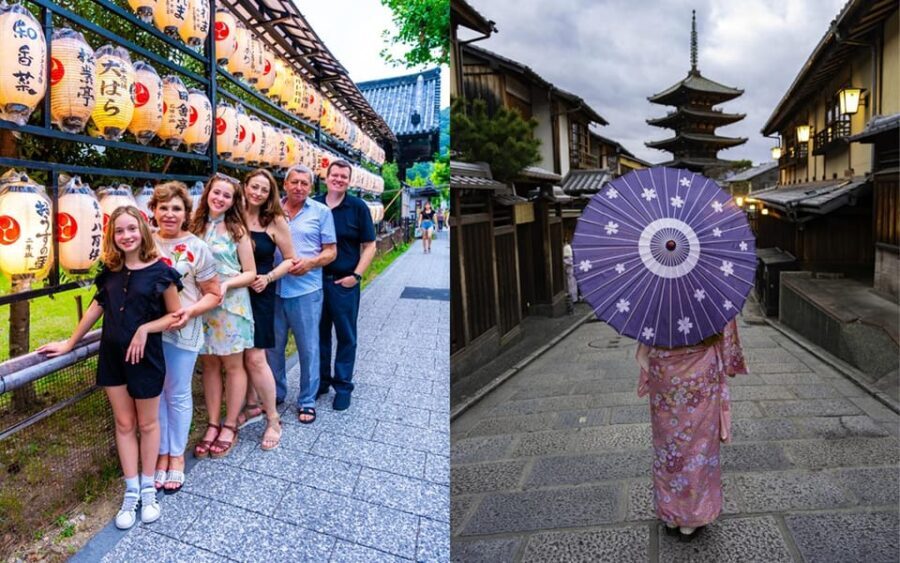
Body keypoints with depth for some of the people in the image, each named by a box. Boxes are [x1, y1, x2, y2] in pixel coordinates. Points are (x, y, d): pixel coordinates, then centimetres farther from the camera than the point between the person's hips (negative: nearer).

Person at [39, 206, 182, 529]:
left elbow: (176, 316, -7)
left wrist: (145, 328, -21)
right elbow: (98, 306, 13)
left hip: (145, 356, -4)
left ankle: (147, 489, 27)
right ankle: (131, 492, 23)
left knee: (147, 423, 11)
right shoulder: (110, 270, 2)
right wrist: (70, 343, 17)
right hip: (112, 355, 4)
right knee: (123, 423, 11)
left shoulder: (159, 271, -11)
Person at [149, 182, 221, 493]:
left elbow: (214, 293, -4)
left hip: (182, 332, -2)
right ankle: (161, 453, 27)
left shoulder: (197, 248, -8)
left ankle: (177, 455, 26)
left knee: (178, 395, 10)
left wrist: (190, 311, -21)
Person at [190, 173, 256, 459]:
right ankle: (213, 425, 22)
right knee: (209, 364, 10)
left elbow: (250, 273, -4)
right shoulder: (196, 227, 6)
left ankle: (229, 426, 19)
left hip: (231, 304, -3)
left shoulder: (237, 229, -4)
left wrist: (226, 284, -19)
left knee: (233, 365, 6)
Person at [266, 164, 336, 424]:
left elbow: (331, 251, 1)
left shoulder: (321, 212, 2)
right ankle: (275, 393, 33)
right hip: (273, 288, 3)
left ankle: (307, 400, 21)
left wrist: (310, 262, -18)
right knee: (273, 346, 14)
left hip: (306, 290, -2)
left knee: (308, 348, 6)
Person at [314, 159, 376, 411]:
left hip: (344, 282, -2)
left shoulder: (358, 207, -3)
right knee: (319, 333, 13)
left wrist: (356, 275, -10)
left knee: (346, 336, 6)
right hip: (315, 279, 3)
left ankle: (343, 386, 19)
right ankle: (320, 380, 28)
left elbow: (369, 246, -2)